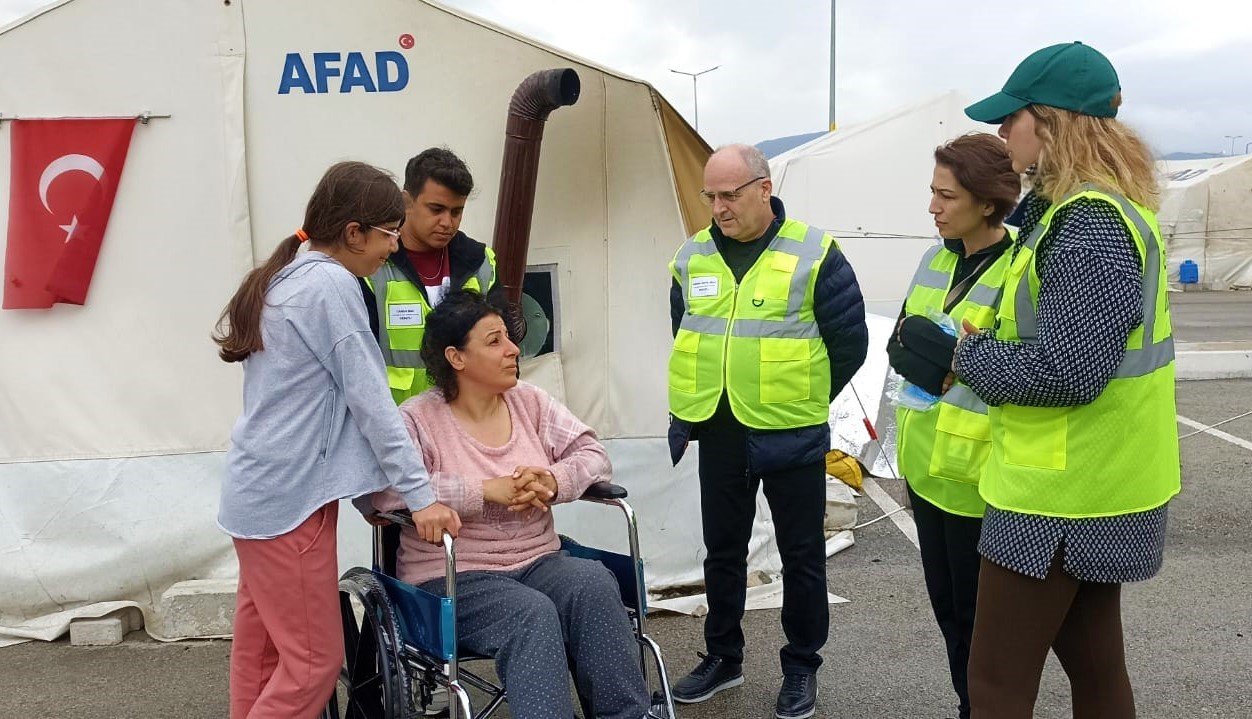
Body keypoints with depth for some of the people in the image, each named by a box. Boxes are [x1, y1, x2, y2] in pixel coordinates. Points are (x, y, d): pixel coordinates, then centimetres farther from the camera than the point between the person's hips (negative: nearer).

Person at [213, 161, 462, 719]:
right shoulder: (331, 285, -15)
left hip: (258, 490, 9)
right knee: (314, 659, 0)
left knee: (261, 652, 15)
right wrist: (420, 494, -15)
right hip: (289, 497, -9)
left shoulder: (284, 278, 12)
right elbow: (370, 402, -17)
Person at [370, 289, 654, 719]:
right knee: (532, 614, -34)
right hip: (454, 576, -4)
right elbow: (385, 489, -23)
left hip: (538, 561, 5)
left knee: (593, 583, -27)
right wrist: (489, 490, -25)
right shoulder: (418, 419, -6)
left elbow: (593, 454, 6)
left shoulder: (530, 402, 10)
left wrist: (553, 481, -18)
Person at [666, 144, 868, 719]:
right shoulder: (693, 258, 4)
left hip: (791, 436, -4)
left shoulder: (813, 254, -10)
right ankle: (722, 658, 32)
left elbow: (849, 342, -5)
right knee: (722, 550, 15)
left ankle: (801, 666, 25)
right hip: (719, 434, 4)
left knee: (801, 556, 8)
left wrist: (804, 403, 3)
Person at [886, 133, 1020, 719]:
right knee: (945, 602, 19)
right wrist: (925, 353, -10)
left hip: (978, 472, -8)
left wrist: (947, 358, -22)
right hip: (925, 463, 8)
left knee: (978, 612, 5)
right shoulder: (936, 260, 10)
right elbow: (901, 342, 11)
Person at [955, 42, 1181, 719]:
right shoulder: (1103, 207, 11)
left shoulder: (1090, 225, -22)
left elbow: (1065, 370, -28)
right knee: (1093, 663, 21)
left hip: (1061, 496, -10)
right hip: (1093, 486, 10)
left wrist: (971, 356, -13)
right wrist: (986, 348, 2)